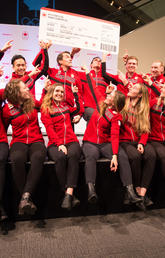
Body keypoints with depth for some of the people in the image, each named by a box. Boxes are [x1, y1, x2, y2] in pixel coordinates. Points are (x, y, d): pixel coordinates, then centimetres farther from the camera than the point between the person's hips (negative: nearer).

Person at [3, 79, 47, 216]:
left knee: (38, 157, -38)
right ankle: (27, 199, -32)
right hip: (19, 142, -1)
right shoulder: (7, 109, 5)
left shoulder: (33, 102, 12)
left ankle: (26, 196, -41)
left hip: (36, 140, 2)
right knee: (17, 159, -39)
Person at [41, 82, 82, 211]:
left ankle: (69, 193, -39)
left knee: (73, 155, -33)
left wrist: (75, 93, 22)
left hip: (71, 141, 3)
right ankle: (70, 194, -28)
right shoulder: (45, 108, 10)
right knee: (61, 157, -35)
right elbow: (49, 129, -2)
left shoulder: (66, 106, 25)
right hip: (55, 143, -2)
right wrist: (59, 144, -16)